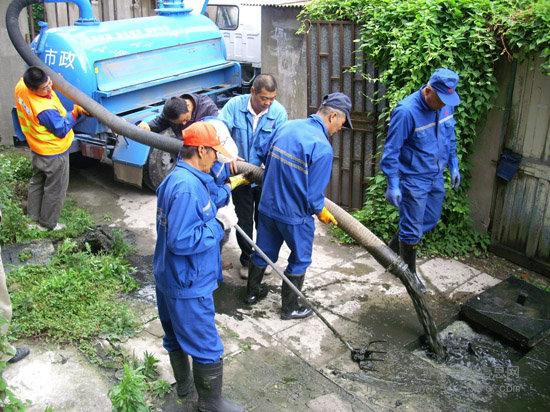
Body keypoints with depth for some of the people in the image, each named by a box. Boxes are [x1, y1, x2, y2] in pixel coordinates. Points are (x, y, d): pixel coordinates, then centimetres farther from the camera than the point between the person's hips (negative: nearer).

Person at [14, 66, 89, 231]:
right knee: (55, 190, 13)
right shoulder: (45, 110, -39)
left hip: (37, 149, 9)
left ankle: (33, 216, 44)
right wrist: (75, 111, -19)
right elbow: (62, 130, -23)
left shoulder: (21, 86, -16)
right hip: (54, 154, -8)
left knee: (37, 182, 28)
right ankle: (47, 224, 29)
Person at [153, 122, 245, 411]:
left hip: (168, 278, 11)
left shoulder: (174, 178, 6)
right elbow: (181, 241, -31)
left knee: (176, 336, 26)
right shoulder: (188, 187, -28)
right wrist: (216, 229, -17)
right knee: (207, 348, 5)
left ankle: (184, 385, 47)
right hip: (188, 285, -10)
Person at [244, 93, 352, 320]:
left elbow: (264, 154, 14)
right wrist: (323, 214, 0)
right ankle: (289, 308, 29)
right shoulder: (322, 148, -24)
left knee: (264, 253, 24)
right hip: (295, 216, -6)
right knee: (299, 261, 16)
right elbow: (313, 195, -21)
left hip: (267, 205, 7)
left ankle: (251, 293, 43)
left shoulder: (287, 126, -2)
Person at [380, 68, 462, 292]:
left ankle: (393, 249, 41)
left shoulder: (446, 104, -4)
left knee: (430, 220, 21)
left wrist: (453, 165, 15)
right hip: (413, 180, -7)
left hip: (436, 176, 8)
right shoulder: (406, 111, -26)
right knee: (412, 229, 5)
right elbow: (391, 150, -21)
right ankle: (409, 272, 24)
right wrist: (393, 184, -22)